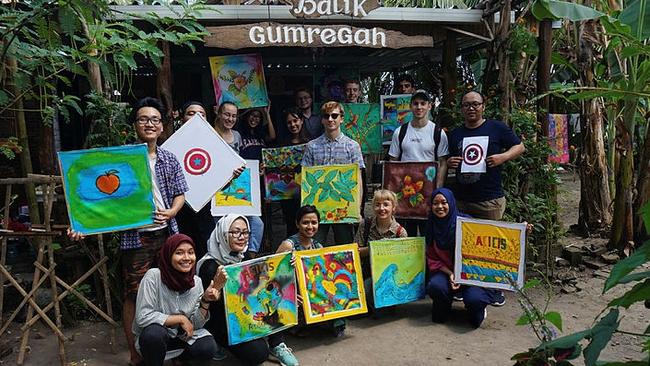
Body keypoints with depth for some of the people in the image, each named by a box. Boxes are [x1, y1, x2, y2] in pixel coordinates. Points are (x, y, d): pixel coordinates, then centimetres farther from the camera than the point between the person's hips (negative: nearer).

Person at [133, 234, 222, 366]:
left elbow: (195, 324, -6)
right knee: (154, 333, -36)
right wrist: (180, 319, -22)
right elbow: (143, 317, -26)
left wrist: (206, 301, -22)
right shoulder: (153, 276, -21)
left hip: (183, 335, 4)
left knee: (208, 349, -21)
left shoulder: (196, 282, -6)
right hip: (153, 336, -4)